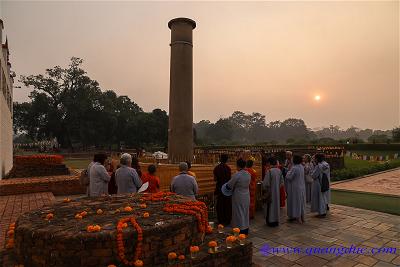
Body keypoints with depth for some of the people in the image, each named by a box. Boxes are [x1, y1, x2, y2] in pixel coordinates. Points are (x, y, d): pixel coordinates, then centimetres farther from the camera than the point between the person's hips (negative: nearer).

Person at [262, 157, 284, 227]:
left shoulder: (269, 171, -22)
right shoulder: (279, 171, -2)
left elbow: (266, 183, -19)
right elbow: (281, 181, 7)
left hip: (270, 191, -6)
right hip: (277, 191, 6)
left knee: (270, 205, 7)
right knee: (276, 204, 17)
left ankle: (271, 221, 15)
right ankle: (276, 220, 28)